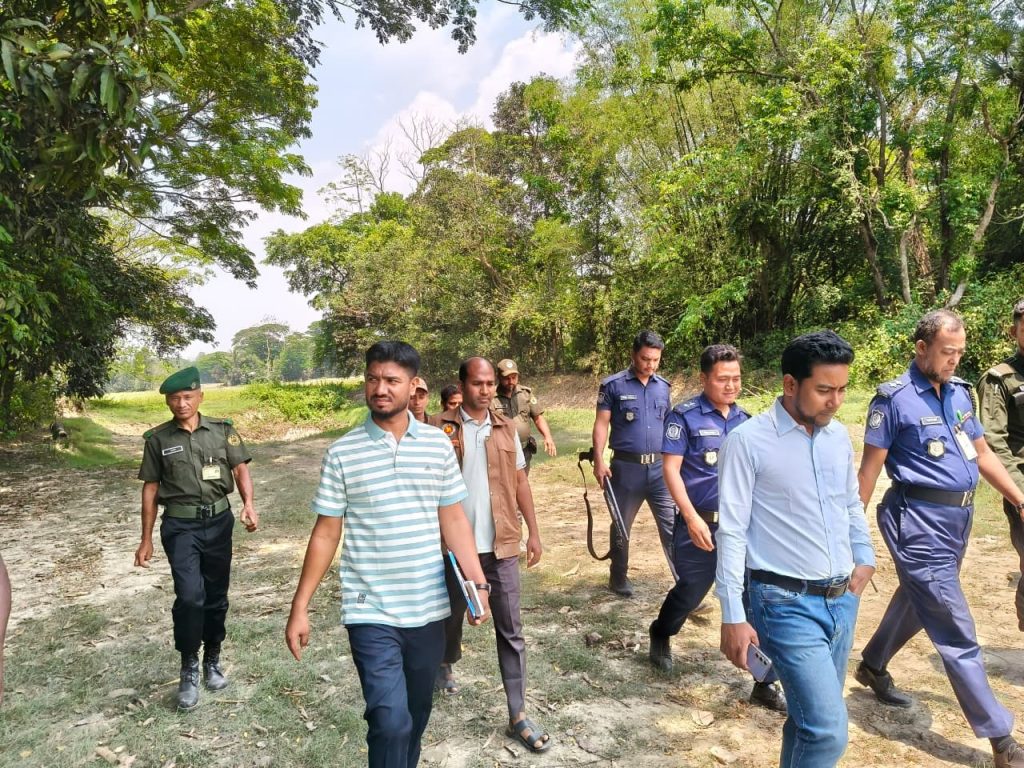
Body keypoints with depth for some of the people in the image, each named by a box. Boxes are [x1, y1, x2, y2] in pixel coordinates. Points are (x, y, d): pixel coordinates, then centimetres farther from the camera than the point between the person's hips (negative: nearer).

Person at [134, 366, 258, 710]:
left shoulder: (223, 430, 1)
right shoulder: (158, 439, 1)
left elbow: (240, 469, -2)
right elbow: (150, 489, 6)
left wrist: (248, 504, -22)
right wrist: (146, 540, 5)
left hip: (218, 522, 2)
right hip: (180, 526, -1)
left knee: (216, 596, 11)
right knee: (190, 596, -14)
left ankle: (212, 661, 30)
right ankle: (189, 669, 6)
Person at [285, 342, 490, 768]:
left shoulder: (438, 444, -1)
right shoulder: (342, 452, -6)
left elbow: (453, 520, 3)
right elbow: (326, 533, -1)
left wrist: (478, 581, -5)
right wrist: (300, 606, -2)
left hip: (428, 608, 3)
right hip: (371, 612, -2)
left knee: (416, 716, 19)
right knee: (390, 721, -10)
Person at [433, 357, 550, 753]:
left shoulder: (506, 428, 4)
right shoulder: (441, 428, -5)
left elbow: (520, 481, 8)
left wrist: (534, 532, 4)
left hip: (502, 544, 2)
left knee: (511, 630, 3)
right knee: (453, 614, 20)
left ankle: (518, 716, 12)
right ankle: (445, 665, 50)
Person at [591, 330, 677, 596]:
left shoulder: (663, 387, 8)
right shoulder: (613, 385, -5)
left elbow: (668, 425, 16)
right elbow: (601, 424, -7)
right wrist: (599, 461, -16)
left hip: (660, 467, 3)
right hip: (626, 467, -3)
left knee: (673, 525, 0)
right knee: (622, 526, 12)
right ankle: (619, 578, 29)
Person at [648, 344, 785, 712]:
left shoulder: (745, 419, 7)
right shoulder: (685, 416, -9)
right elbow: (670, 468, -13)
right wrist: (692, 518, -20)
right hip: (700, 523, -4)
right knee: (691, 592, 12)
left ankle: (765, 683, 16)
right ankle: (660, 635, 43)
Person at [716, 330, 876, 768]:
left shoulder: (838, 435, 5)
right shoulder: (748, 441, -14)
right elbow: (732, 532, -14)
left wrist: (865, 557, 13)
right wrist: (733, 616, -14)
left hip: (843, 601, 7)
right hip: (787, 604, -6)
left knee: (812, 717, 18)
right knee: (828, 731, -12)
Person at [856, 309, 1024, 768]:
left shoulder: (959, 392, 9)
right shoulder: (894, 398, -12)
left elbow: (982, 453, 15)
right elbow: (871, 465, -9)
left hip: (958, 518, 8)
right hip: (920, 521, -8)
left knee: (917, 601, 24)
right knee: (957, 635, -2)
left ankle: (872, 666, 45)